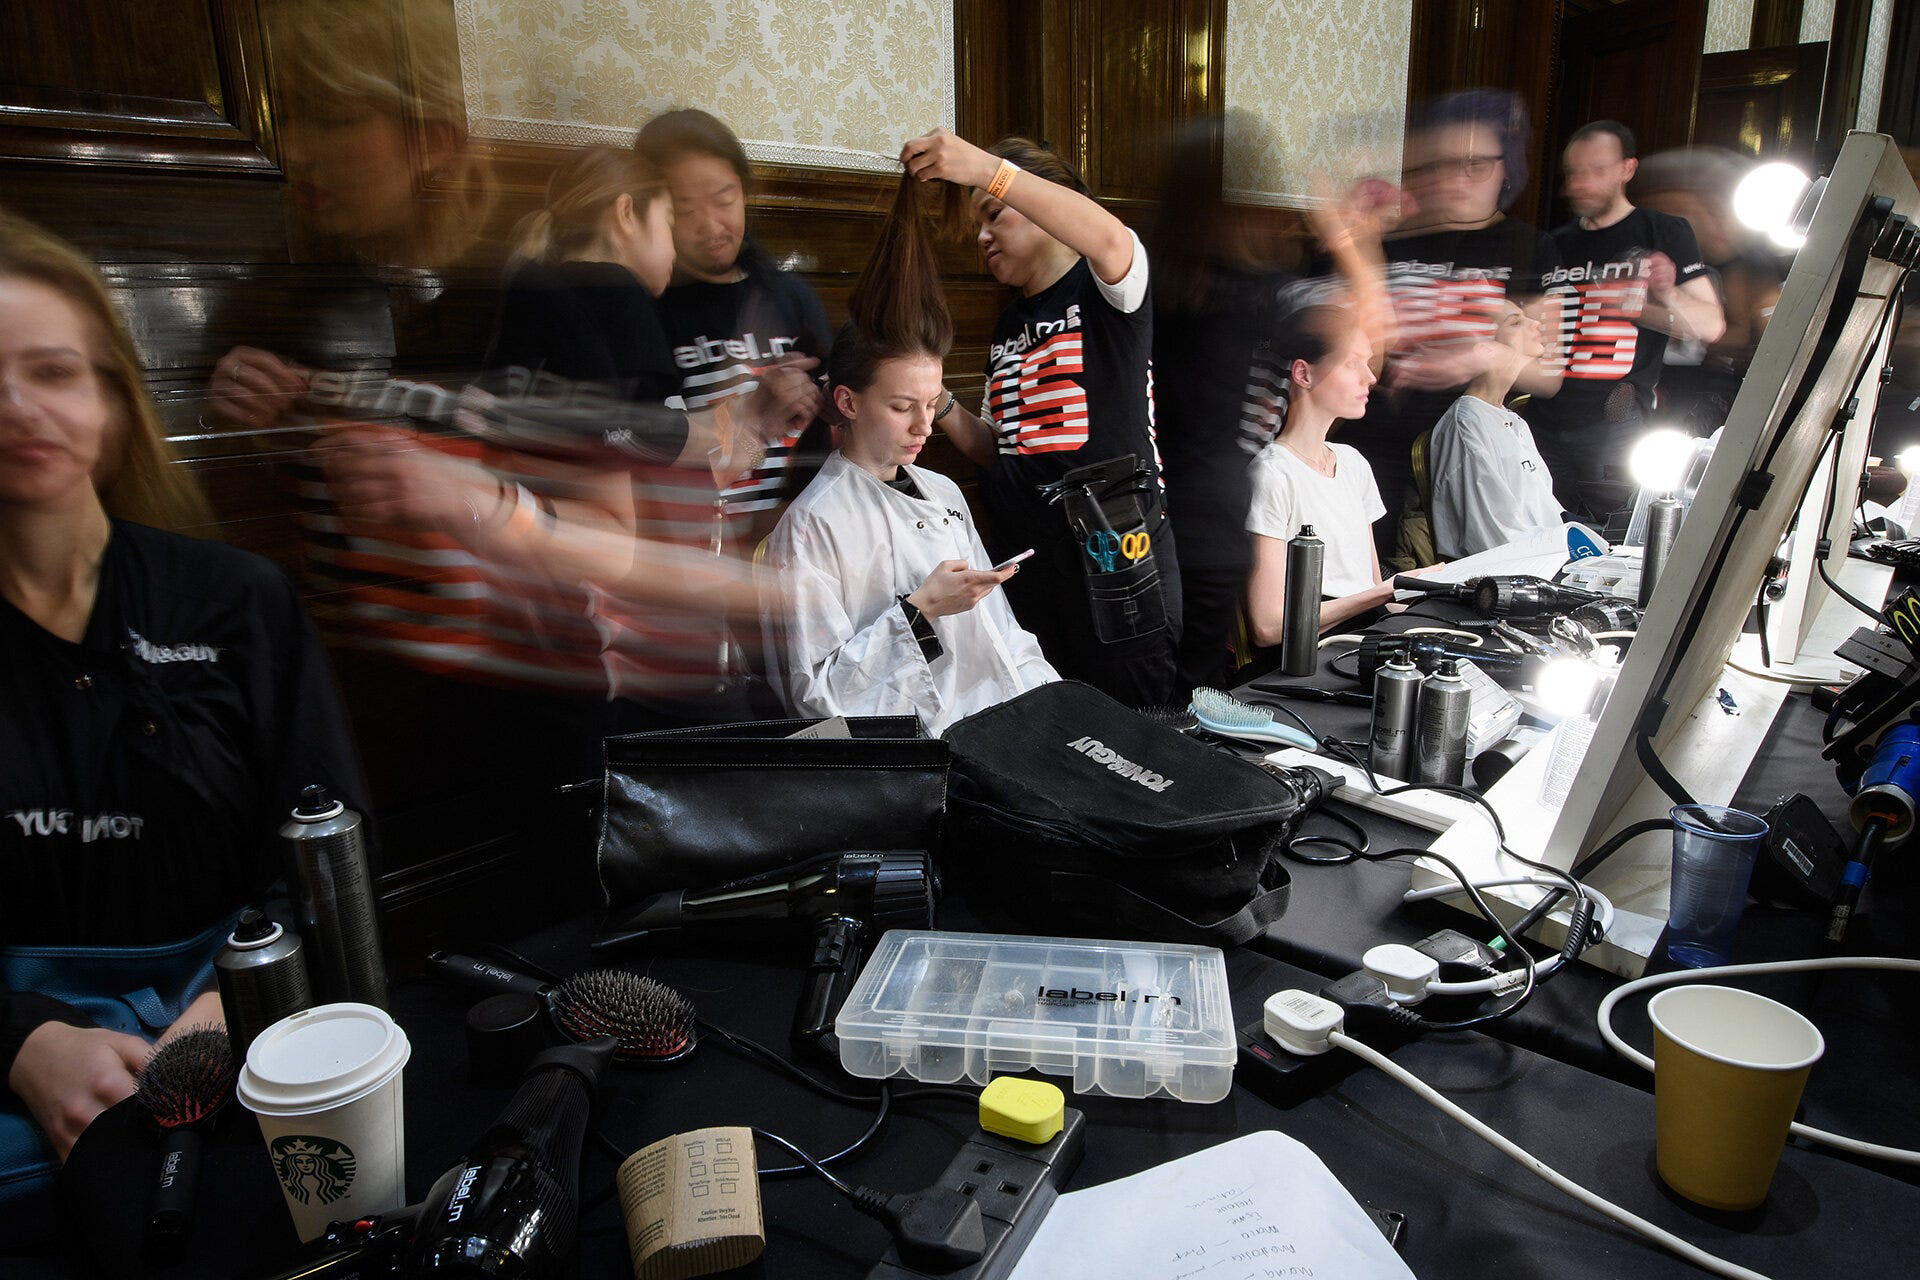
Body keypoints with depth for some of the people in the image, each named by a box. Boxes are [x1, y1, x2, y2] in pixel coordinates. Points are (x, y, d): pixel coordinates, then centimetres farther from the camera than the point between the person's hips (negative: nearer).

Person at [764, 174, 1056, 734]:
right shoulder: (812, 522, -7)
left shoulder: (943, 492, 17)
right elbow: (816, 696, -11)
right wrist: (921, 610, -17)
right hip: (917, 751, -7)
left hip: (1006, 723, 8)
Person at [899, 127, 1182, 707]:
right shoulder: (1008, 325, 19)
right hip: (1022, 552, 7)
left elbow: (1111, 240, -28)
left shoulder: (1101, 287, -2)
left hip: (1112, 547, -6)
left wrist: (986, 169, -33)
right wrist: (940, 407, 2)